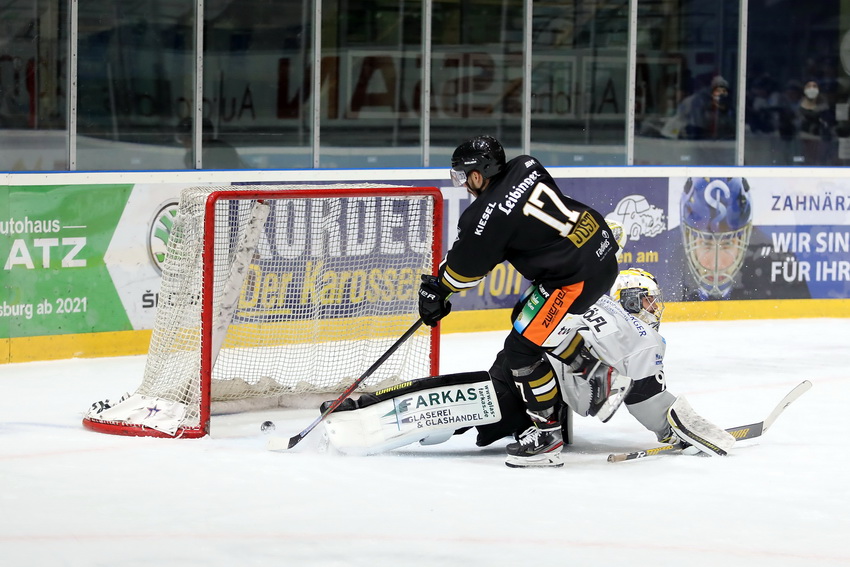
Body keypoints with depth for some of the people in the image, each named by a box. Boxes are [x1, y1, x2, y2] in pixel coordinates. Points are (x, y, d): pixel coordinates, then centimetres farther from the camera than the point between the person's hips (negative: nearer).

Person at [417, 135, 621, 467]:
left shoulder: (489, 214, -19)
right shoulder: (525, 167, 2)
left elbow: (465, 268, -4)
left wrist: (435, 290, 15)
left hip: (578, 276, -9)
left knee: (522, 348, -2)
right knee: (528, 317, 27)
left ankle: (547, 431, 6)